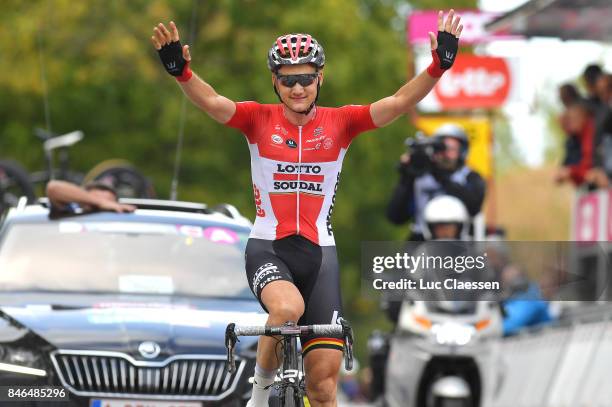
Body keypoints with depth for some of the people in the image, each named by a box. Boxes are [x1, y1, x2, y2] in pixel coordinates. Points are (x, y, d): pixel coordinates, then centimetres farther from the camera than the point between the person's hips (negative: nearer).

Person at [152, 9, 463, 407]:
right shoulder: (259, 119, -2)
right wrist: (181, 70, -37)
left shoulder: (340, 122, 0)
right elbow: (211, 101, -18)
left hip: (319, 253, 2)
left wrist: (438, 67, -27)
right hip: (268, 248, -2)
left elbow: (398, 102, -11)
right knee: (288, 308, -35)